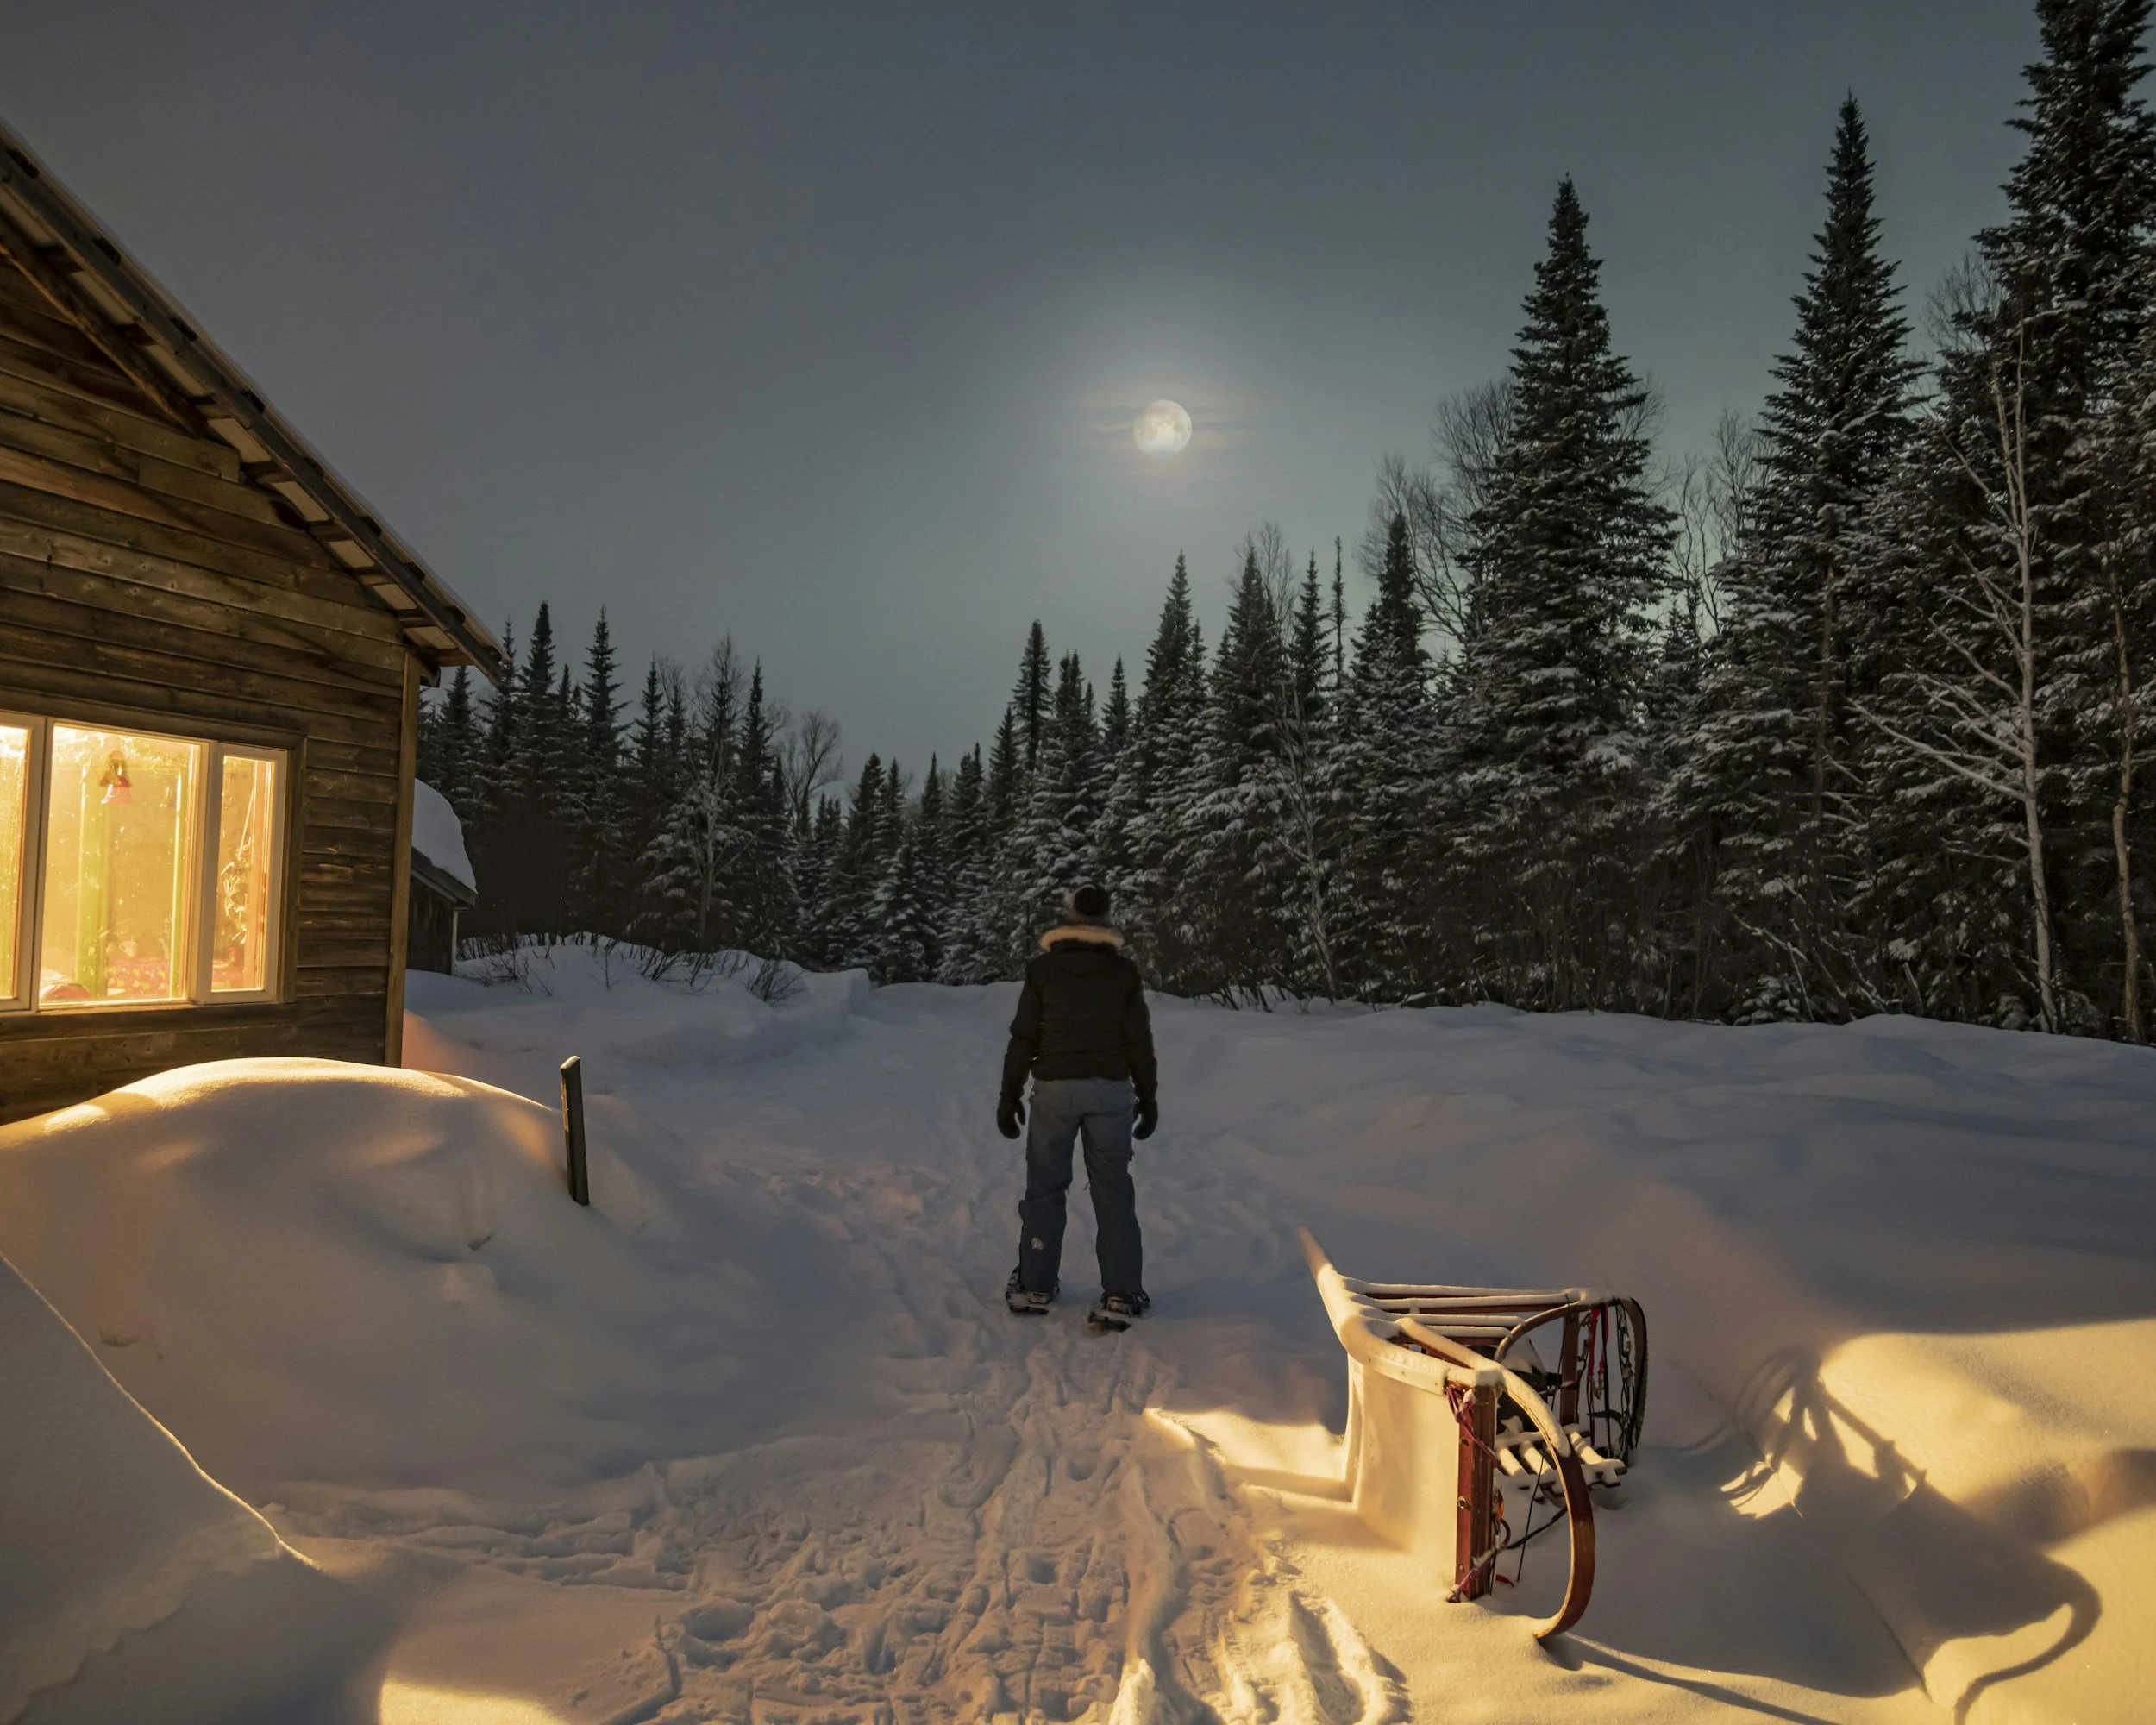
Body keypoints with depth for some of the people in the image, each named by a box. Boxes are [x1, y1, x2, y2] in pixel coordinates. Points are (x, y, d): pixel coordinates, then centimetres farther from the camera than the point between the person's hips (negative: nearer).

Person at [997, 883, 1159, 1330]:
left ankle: (1034, 1287, 18)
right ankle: (1121, 1296, 5)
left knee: (1045, 1186, 12)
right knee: (1113, 1189, 7)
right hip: (1112, 1089, 1)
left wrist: (1009, 1093, 6)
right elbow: (1139, 1040, 1)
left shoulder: (1042, 968, -2)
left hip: (1055, 1087, 0)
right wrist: (1148, 1095, 10)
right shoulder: (1123, 971, 0)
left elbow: (1024, 1037, -1)